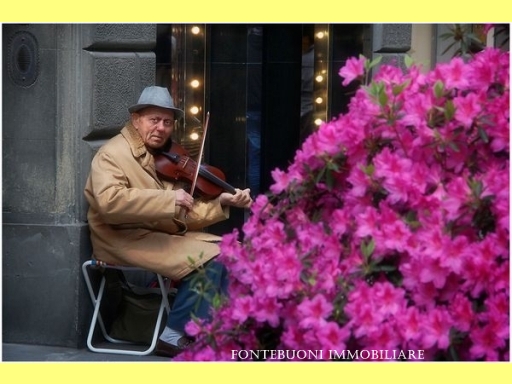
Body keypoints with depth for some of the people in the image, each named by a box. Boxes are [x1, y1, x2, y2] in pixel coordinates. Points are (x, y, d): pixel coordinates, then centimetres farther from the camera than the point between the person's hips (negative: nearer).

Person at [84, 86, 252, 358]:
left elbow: (184, 216, 12)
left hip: (164, 235, 8)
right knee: (208, 261, -20)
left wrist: (221, 202, -3)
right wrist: (169, 198, -28)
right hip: (126, 239, -8)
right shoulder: (112, 154, -9)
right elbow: (110, 202, -29)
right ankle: (174, 335, -9)